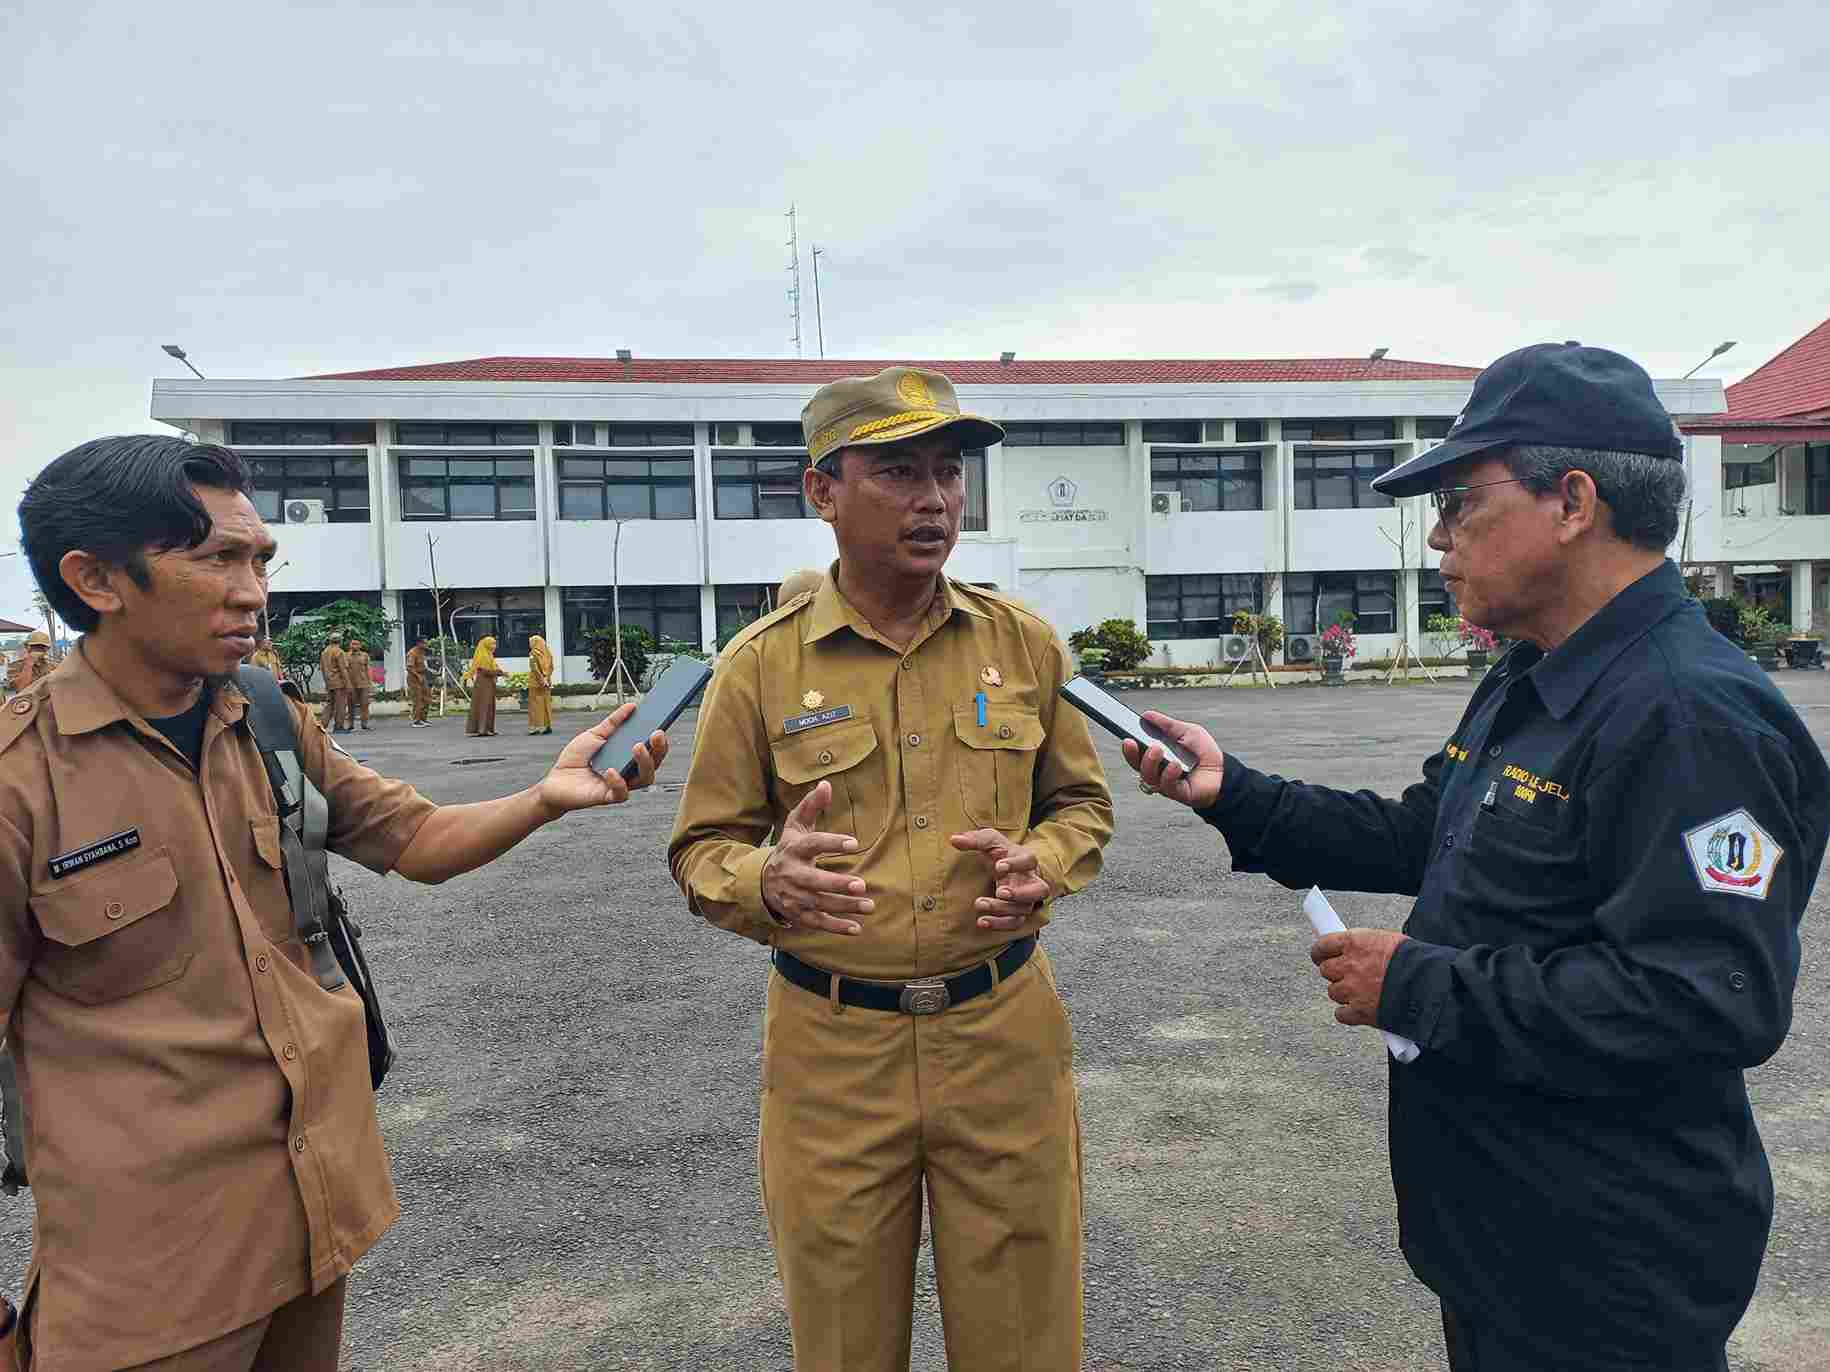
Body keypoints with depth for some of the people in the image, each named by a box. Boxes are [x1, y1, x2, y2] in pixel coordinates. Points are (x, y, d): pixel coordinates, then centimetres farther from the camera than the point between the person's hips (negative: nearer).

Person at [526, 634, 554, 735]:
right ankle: (547, 725, 10)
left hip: (536, 682, -5)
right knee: (546, 702, 9)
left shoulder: (533, 653, -8)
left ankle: (536, 726, -2)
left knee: (536, 703, -1)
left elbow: (534, 668, -17)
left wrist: (541, 680, -14)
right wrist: (546, 679, 5)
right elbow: (551, 667, 5)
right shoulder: (548, 652, 8)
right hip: (546, 681, 5)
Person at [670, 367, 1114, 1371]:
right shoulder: (762, 664, -5)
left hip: (1003, 1033, 2)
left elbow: (1080, 802, 11)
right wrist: (767, 880, -22)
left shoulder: (1023, 642, 1)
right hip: (831, 1047, -1)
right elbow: (701, 847, 1)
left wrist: (1042, 865, -11)